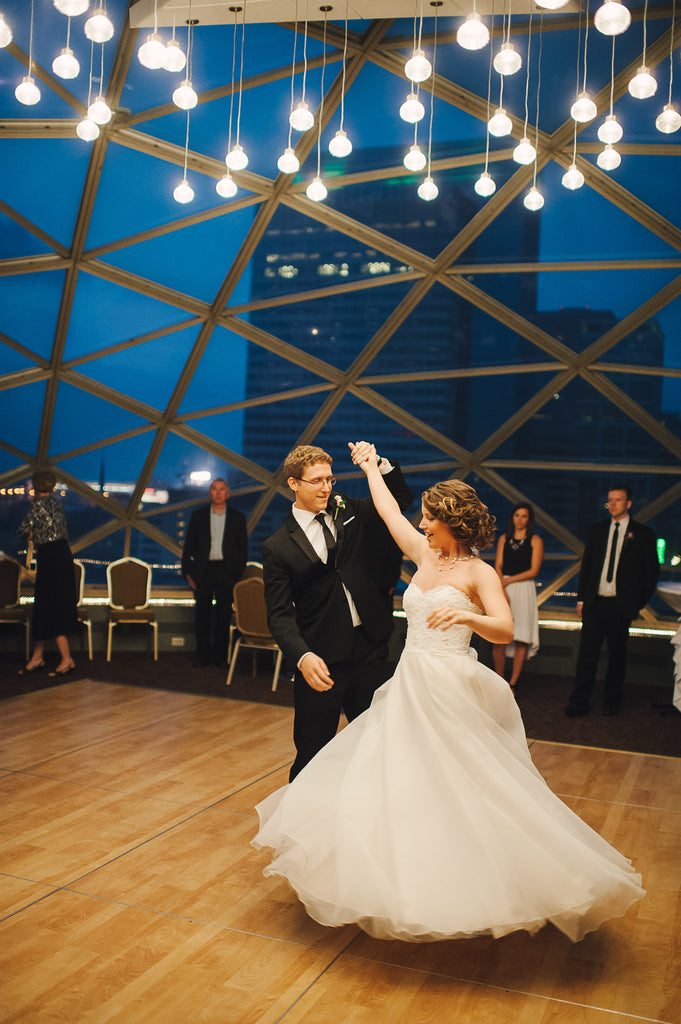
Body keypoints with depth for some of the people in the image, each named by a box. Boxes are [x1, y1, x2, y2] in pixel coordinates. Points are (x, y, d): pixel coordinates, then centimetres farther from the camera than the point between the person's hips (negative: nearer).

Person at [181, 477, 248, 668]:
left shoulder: (237, 517, 6)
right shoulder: (198, 516, 7)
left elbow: (243, 548, 7)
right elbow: (189, 546, 7)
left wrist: (237, 572, -2)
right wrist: (188, 572, -1)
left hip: (226, 571, 0)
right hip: (203, 571, 0)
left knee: (224, 614, 3)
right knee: (202, 614, 2)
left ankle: (220, 654, 13)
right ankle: (202, 654, 11)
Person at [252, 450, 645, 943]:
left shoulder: (479, 573, -8)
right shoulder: (425, 555, 9)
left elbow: (506, 630, -20)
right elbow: (390, 511, 21)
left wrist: (465, 616, -38)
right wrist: (371, 466, 29)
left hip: (451, 691, -7)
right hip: (410, 685, 7)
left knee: (454, 790, -4)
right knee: (400, 783, 9)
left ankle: (459, 890, 10)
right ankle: (413, 887, 22)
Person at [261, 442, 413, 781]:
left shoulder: (344, 509, 7)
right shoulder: (278, 547, -6)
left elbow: (401, 499, 15)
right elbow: (280, 614, -10)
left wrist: (378, 464, -3)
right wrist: (302, 657, -27)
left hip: (370, 648, 4)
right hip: (322, 660, -4)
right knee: (313, 751, 6)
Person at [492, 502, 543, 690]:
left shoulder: (535, 541, 3)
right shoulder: (504, 539, 12)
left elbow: (533, 571, -3)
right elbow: (498, 567, 6)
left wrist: (509, 580, -7)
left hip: (523, 591, -2)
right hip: (503, 590, 2)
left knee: (522, 639, -4)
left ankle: (512, 684, 3)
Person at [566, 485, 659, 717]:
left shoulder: (643, 534, 1)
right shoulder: (598, 530, 10)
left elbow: (652, 572, 3)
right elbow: (586, 565, 12)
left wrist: (639, 602, -2)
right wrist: (581, 598, 7)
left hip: (621, 605, -2)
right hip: (595, 602, 2)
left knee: (617, 655, 9)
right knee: (587, 653, 1)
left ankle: (612, 701, 23)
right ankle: (579, 702, 6)